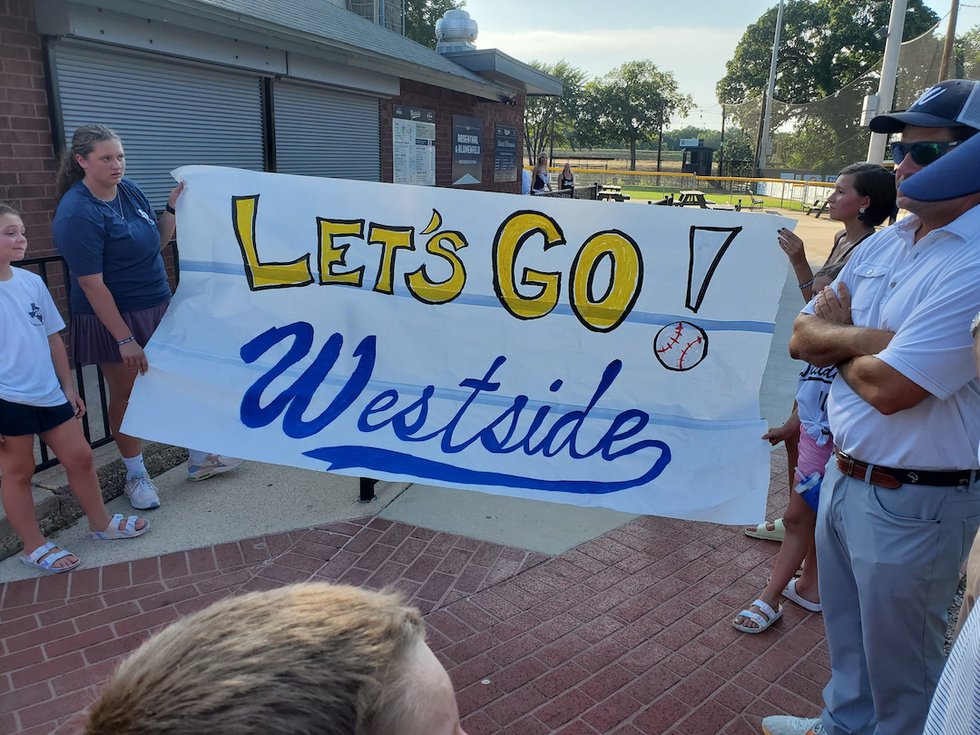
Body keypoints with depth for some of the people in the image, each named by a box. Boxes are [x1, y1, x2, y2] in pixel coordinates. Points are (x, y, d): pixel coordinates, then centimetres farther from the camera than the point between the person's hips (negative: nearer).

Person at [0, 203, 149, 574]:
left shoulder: (31, 281, 4)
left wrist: (68, 388, 12)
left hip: (49, 394, 5)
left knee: (79, 456, 13)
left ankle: (100, 521, 32)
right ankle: (33, 546, 24)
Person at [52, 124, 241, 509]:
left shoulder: (129, 190, 2)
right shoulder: (77, 214, -19)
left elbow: (158, 241, 13)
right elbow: (92, 285, -21)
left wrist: (174, 207, -3)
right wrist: (124, 339, -22)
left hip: (157, 307, 7)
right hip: (114, 318, -7)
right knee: (125, 394, 8)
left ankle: (200, 459, 28)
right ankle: (136, 476, 26)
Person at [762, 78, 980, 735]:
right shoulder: (883, 243, 5)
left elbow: (889, 386, -28)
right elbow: (802, 337, 2)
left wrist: (837, 338, -7)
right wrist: (871, 338, -18)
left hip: (914, 501, -8)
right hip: (847, 472, 8)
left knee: (898, 659, 13)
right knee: (846, 632, 27)